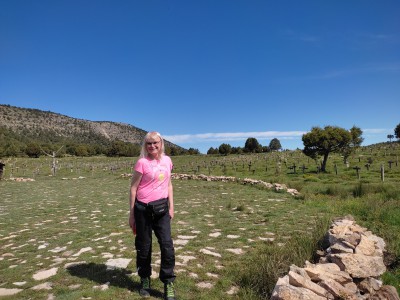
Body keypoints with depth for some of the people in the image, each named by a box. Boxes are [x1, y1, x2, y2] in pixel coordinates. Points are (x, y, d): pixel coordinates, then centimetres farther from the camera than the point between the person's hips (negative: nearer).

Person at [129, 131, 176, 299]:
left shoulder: (167, 160, 4)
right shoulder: (142, 162, -11)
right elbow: (133, 188, -7)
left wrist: (171, 207, 10)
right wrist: (132, 214, -6)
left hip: (161, 208, 4)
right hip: (144, 209, -3)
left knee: (167, 245, 2)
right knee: (143, 246, 11)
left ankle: (168, 284, 18)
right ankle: (145, 280, 32)